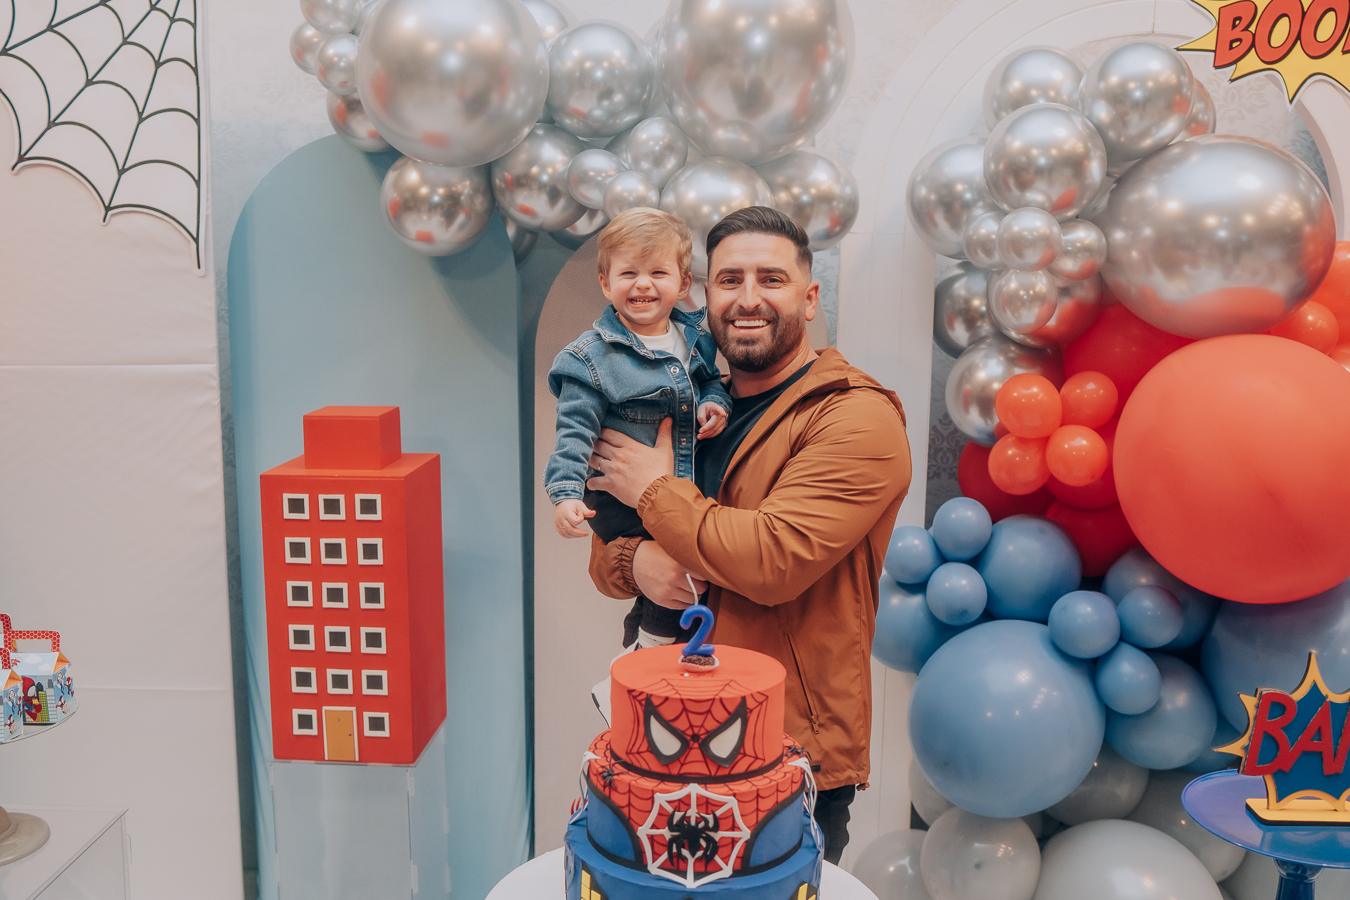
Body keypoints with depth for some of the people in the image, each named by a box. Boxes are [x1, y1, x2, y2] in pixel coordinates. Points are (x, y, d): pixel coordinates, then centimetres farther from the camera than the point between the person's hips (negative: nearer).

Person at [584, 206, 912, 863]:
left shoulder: (858, 418, -13)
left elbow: (773, 561, -26)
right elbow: (603, 549, 10)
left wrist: (655, 489, -13)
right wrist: (634, 563, -14)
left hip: (800, 758, -6)